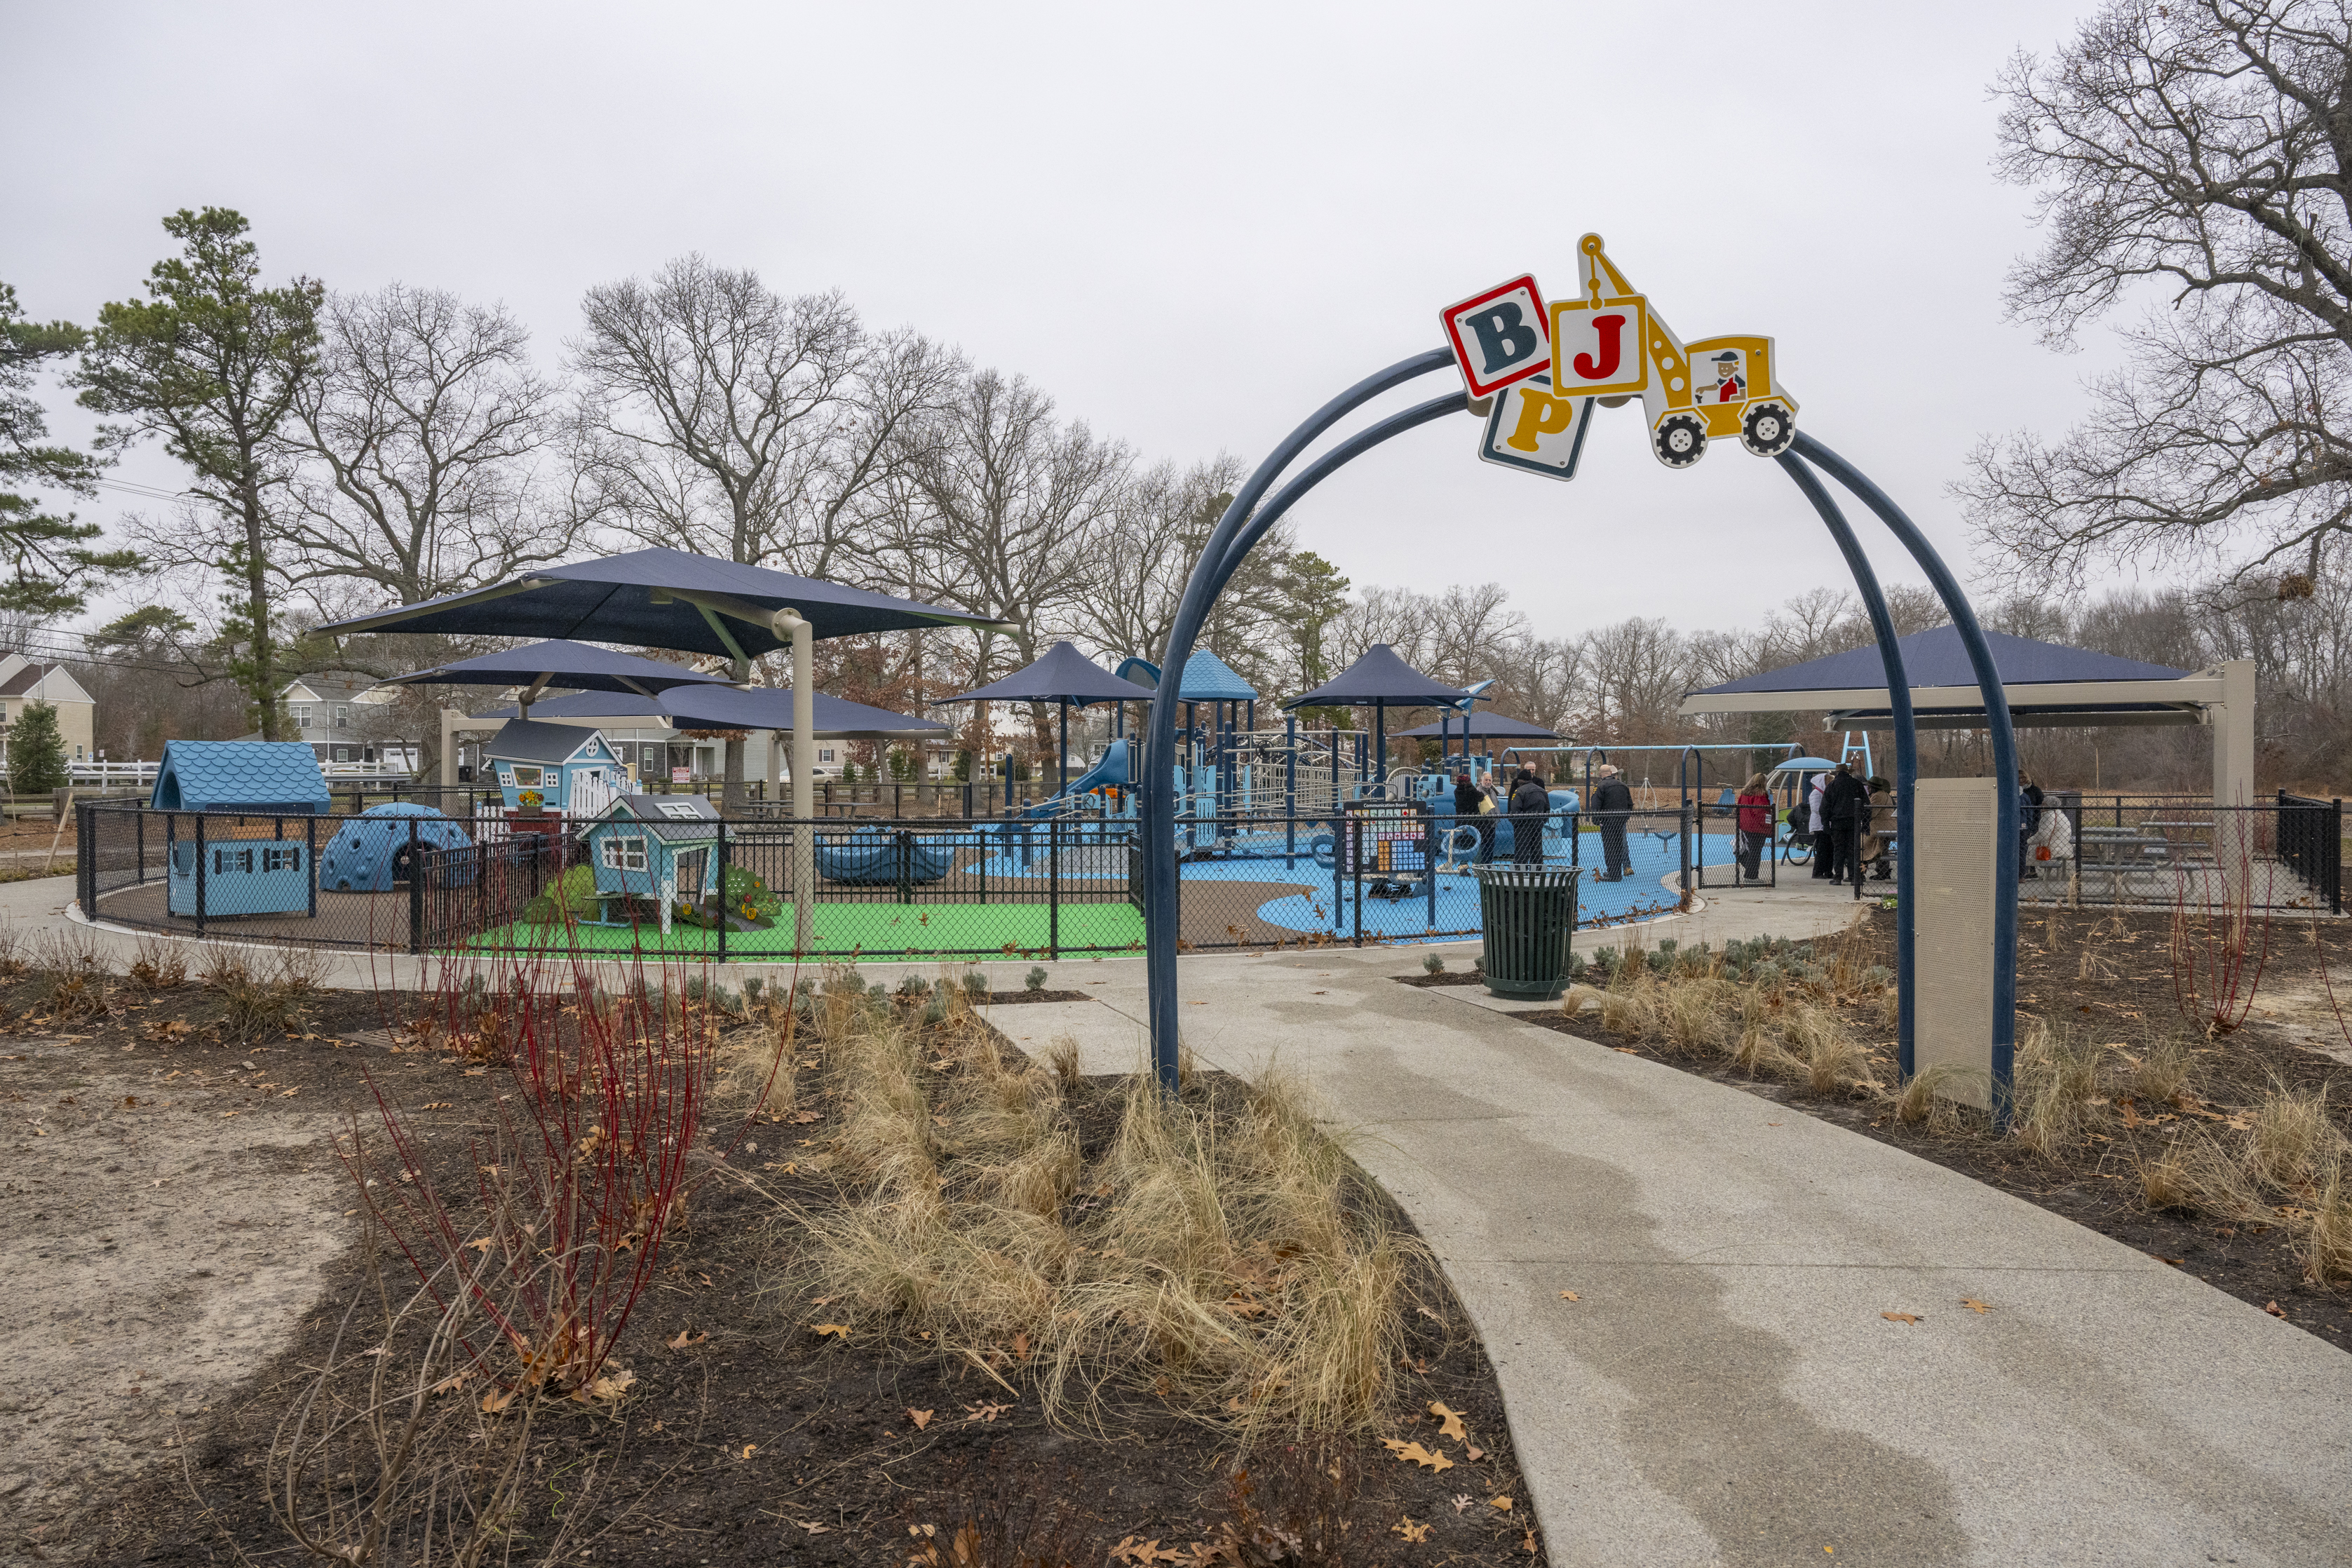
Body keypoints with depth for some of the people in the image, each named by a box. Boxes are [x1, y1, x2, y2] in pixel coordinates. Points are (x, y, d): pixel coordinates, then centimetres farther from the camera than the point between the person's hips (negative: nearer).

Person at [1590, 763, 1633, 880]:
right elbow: (1630, 803, 16)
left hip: (1607, 822, -6)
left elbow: (1596, 806, -13)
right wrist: (1626, 817, 24)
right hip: (1621, 821, 6)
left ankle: (1612, 875, -3)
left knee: (1609, 847, -2)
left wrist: (1596, 820, -4)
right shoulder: (1622, 785, 9)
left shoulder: (1600, 787, -9)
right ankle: (1617, 873, 19)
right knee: (1619, 846, 13)